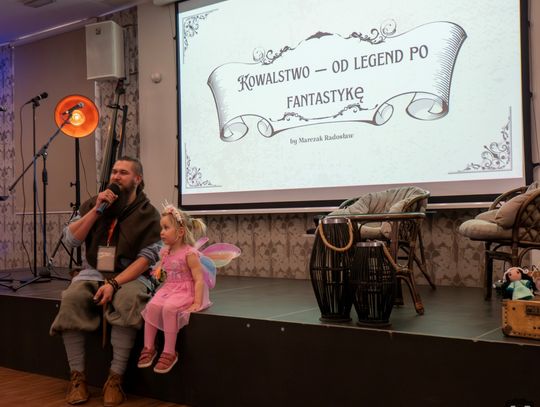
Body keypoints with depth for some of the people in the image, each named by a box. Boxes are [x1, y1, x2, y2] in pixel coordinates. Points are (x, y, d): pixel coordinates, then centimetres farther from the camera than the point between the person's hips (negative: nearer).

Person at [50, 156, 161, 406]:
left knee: (126, 302, -36)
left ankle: (115, 378, -24)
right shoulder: (93, 204, 7)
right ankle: (77, 376, -17)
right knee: (71, 299, -28)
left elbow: (147, 258, -11)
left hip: (130, 275, -3)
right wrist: (98, 209, -11)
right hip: (93, 273, 3)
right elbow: (70, 240, -2)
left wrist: (115, 283, -22)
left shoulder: (148, 213, -3)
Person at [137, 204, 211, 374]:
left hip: (185, 291, -7)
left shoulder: (189, 253, -13)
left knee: (169, 308, -32)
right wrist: (158, 269, 9)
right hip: (168, 288, 7)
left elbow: (199, 279, -16)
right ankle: (149, 348, -12)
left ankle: (169, 352, -22)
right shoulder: (165, 251, 9)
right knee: (152, 305, -21)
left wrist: (197, 303, -23)